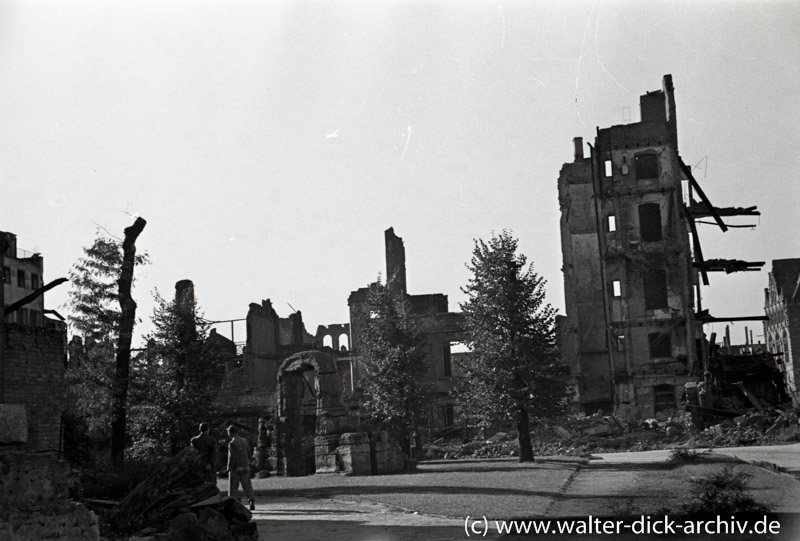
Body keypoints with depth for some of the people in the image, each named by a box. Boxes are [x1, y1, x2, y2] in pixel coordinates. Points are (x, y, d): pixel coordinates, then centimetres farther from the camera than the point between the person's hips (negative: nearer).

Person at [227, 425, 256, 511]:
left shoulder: (232, 443, -12)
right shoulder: (244, 441, 9)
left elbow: (231, 457, -16)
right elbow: (249, 454, 12)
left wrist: (229, 469, -10)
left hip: (235, 468, -5)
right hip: (245, 467, 5)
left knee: (233, 487, 5)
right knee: (247, 485, 5)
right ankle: (252, 501, -8)